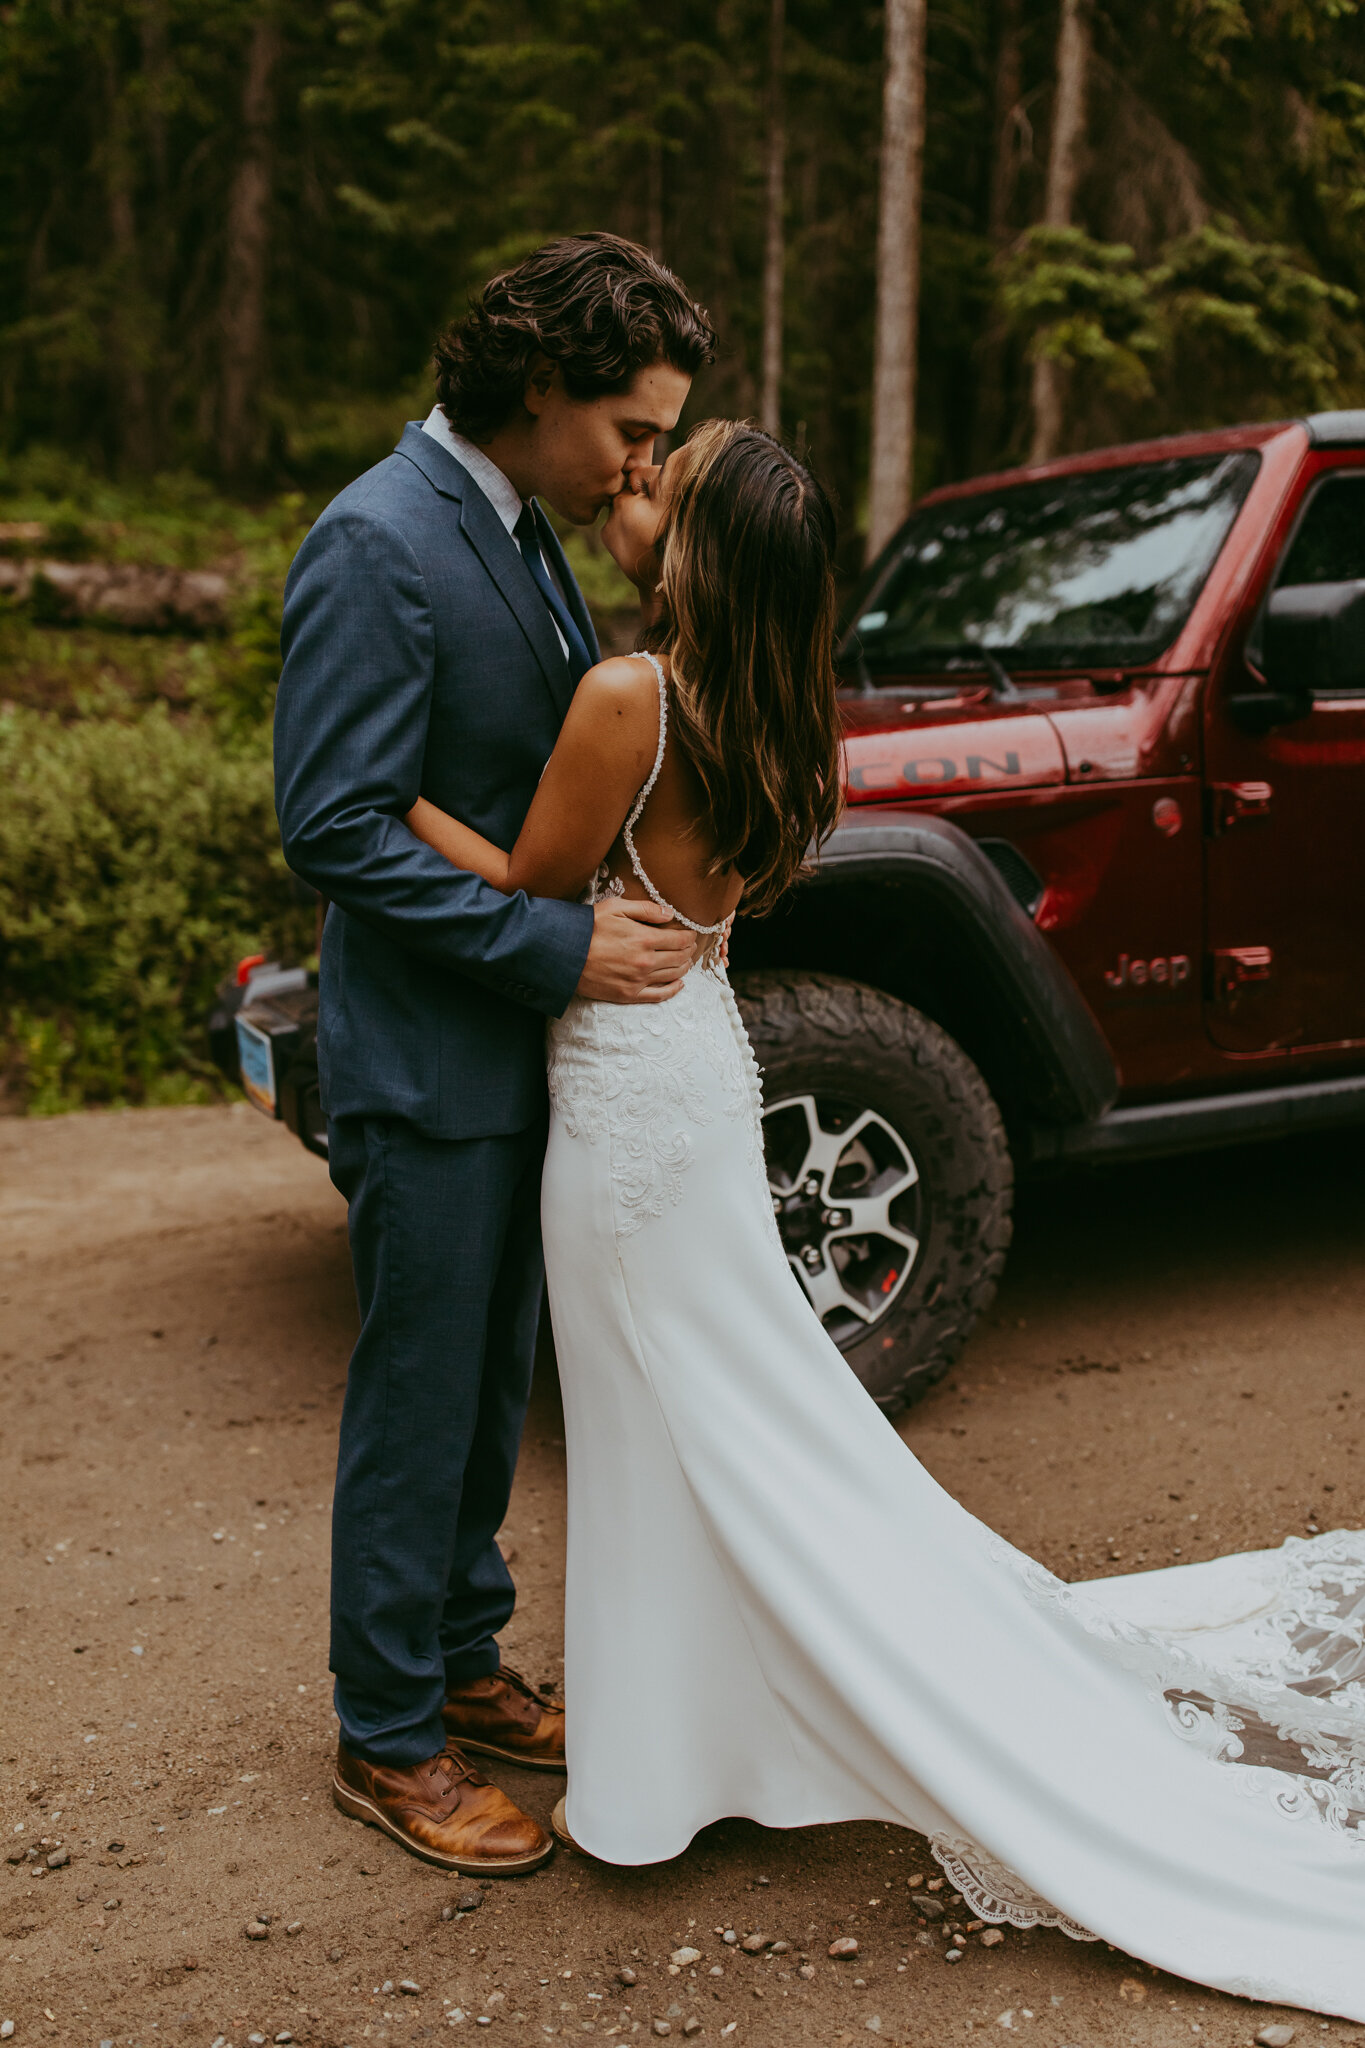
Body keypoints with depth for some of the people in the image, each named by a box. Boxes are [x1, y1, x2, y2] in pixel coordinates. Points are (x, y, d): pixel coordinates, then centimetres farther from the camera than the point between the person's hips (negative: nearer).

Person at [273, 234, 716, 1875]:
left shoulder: (523, 531, 9)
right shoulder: (377, 544, -19)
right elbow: (335, 829, -23)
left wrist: (644, 899, 5)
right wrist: (560, 945, -23)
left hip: (519, 1045, 9)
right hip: (424, 1061, -9)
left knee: (489, 1387, 19)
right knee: (418, 1406, 5)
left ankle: (459, 1664, 37)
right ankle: (388, 1742, 23)